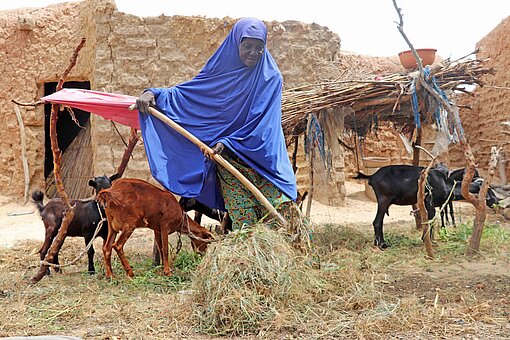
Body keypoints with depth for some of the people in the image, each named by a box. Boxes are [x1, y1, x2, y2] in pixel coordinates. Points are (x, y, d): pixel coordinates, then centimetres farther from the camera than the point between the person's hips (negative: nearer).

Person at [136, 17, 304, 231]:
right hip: (229, 161, 1)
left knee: (283, 213, -11)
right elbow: (185, 92, 10)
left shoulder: (270, 77, -1)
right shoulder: (221, 70, 4)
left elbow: (263, 122, -7)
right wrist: (155, 94, -7)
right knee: (244, 222, -6)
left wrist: (228, 143, -14)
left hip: (263, 158, 0)